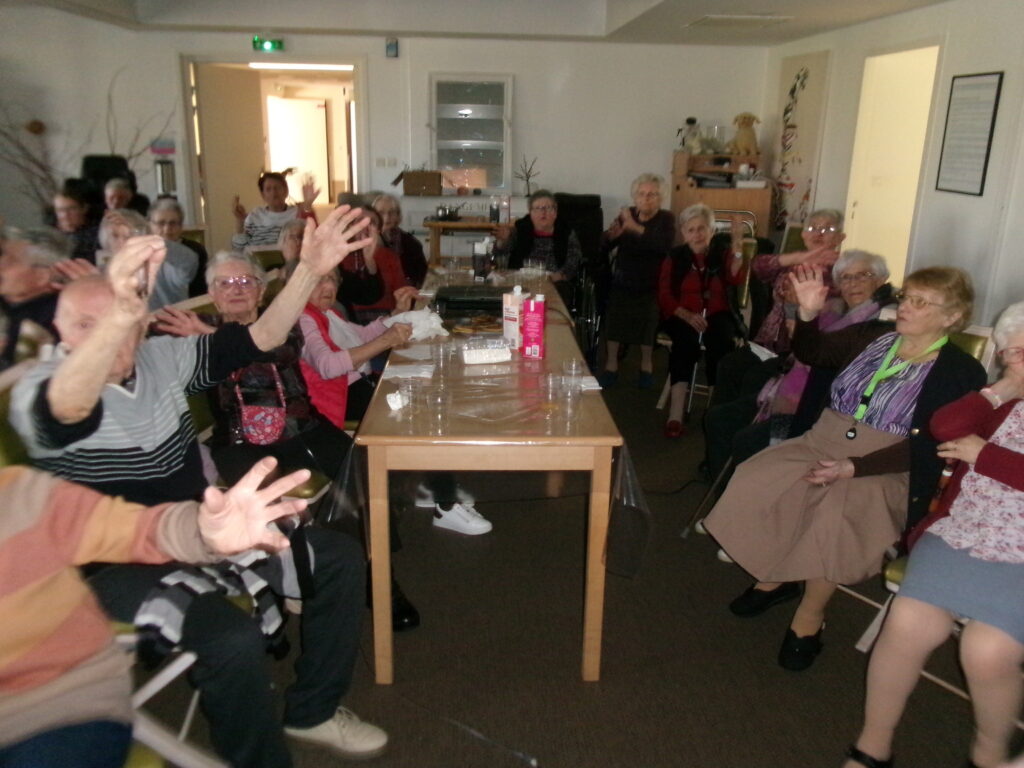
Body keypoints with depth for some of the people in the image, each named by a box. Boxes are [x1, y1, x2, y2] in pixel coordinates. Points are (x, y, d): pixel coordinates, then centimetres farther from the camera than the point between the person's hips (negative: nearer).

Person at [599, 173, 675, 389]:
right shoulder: (627, 215, 2)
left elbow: (665, 244, -25)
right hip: (622, 280, 2)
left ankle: (646, 365, 16)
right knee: (615, 320, -5)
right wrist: (612, 234, -28)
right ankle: (611, 364, 7)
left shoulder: (665, 219, -5)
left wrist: (636, 228, -35)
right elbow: (604, 245, -4)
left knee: (647, 324, -3)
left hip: (650, 284, -2)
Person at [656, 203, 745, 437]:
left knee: (723, 342, -31)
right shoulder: (675, 257, 6)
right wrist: (687, 315, -17)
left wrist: (737, 249, -28)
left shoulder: (722, 252, 8)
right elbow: (665, 296, 0)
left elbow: (736, 279, -12)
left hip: (717, 314, 1)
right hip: (683, 316, -1)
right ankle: (676, 413, -41)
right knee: (686, 340, -33)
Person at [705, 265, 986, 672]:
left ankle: (810, 616, -13)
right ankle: (772, 576, 5)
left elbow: (923, 448, -11)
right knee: (754, 482, -21)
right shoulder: (871, 338, 11)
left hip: (884, 471, -4)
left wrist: (854, 468, -22)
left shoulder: (961, 373, -3)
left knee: (835, 511, -36)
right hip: (820, 443, 5)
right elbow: (810, 353, 7)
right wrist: (808, 313, -13)